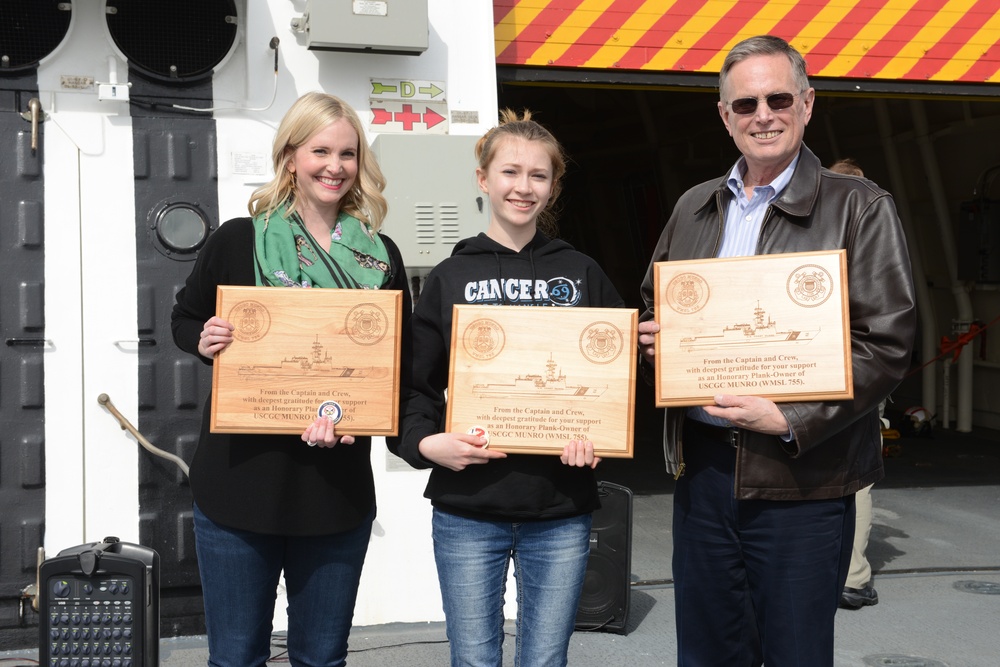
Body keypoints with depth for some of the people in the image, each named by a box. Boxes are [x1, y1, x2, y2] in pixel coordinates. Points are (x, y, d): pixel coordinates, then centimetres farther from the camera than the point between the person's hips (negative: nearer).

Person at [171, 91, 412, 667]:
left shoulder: (380, 256, 3)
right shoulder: (239, 240, -2)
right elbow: (185, 319, 11)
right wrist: (206, 341, -13)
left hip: (338, 487, 2)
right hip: (242, 482, -1)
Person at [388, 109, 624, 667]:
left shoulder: (582, 275, 7)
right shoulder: (451, 277, 4)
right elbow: (416, 384, 3)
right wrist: (425, 442, -15)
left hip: (561, 511, 1)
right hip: (467, 509, 0)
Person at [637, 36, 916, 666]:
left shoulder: (861, 208, -5)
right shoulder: (694, 208, 12)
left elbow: (886, 344, -11)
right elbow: (652, 306, 24)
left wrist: (790, 418, -19)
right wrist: (653, 339, 0)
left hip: (801, 479, -5)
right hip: (701, 468, 5)